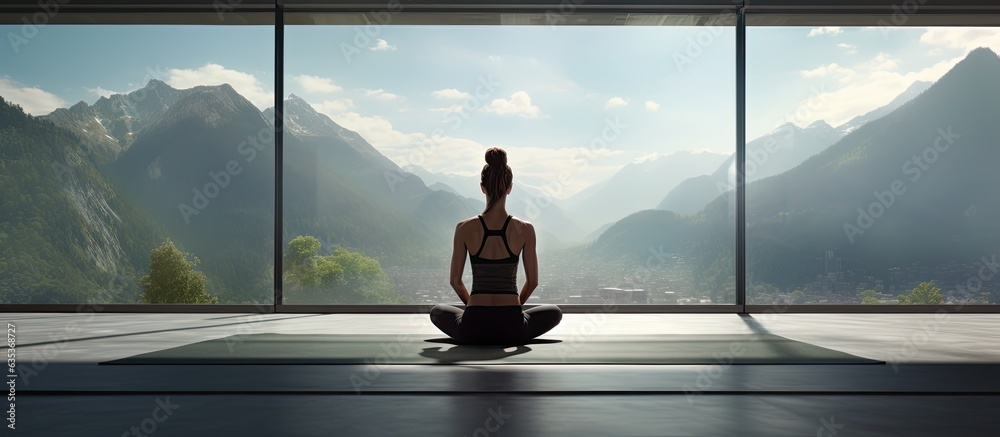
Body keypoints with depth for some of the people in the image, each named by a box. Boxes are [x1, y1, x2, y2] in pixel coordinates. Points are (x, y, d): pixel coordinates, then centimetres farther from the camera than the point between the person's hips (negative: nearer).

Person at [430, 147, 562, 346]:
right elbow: (532, 282, 3)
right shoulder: (525, 229, -6)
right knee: (555, 312, 30)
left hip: (473, 328, 1)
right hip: (512, 327, -1)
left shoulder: (464, 228, -5)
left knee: (437, 311, 34)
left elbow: (455, 281, 4)